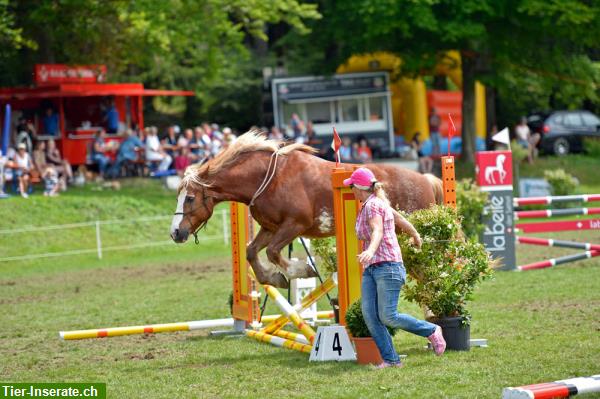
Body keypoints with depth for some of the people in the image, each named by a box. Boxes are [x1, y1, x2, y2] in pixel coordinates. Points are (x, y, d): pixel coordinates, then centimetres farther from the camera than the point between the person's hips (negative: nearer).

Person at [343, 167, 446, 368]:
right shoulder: (377, 203, 16)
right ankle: (390, 360, -5)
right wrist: (416, 237, 46)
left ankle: (431, 331, 8)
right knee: (369, 315, -4)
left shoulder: (372, 205, -12)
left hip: (387, 266, -10)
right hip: (371, 269, 10)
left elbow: (378, 231, -29)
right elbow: (401, 220, 28)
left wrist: (370, 250, -49)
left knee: (388, 317, -12)